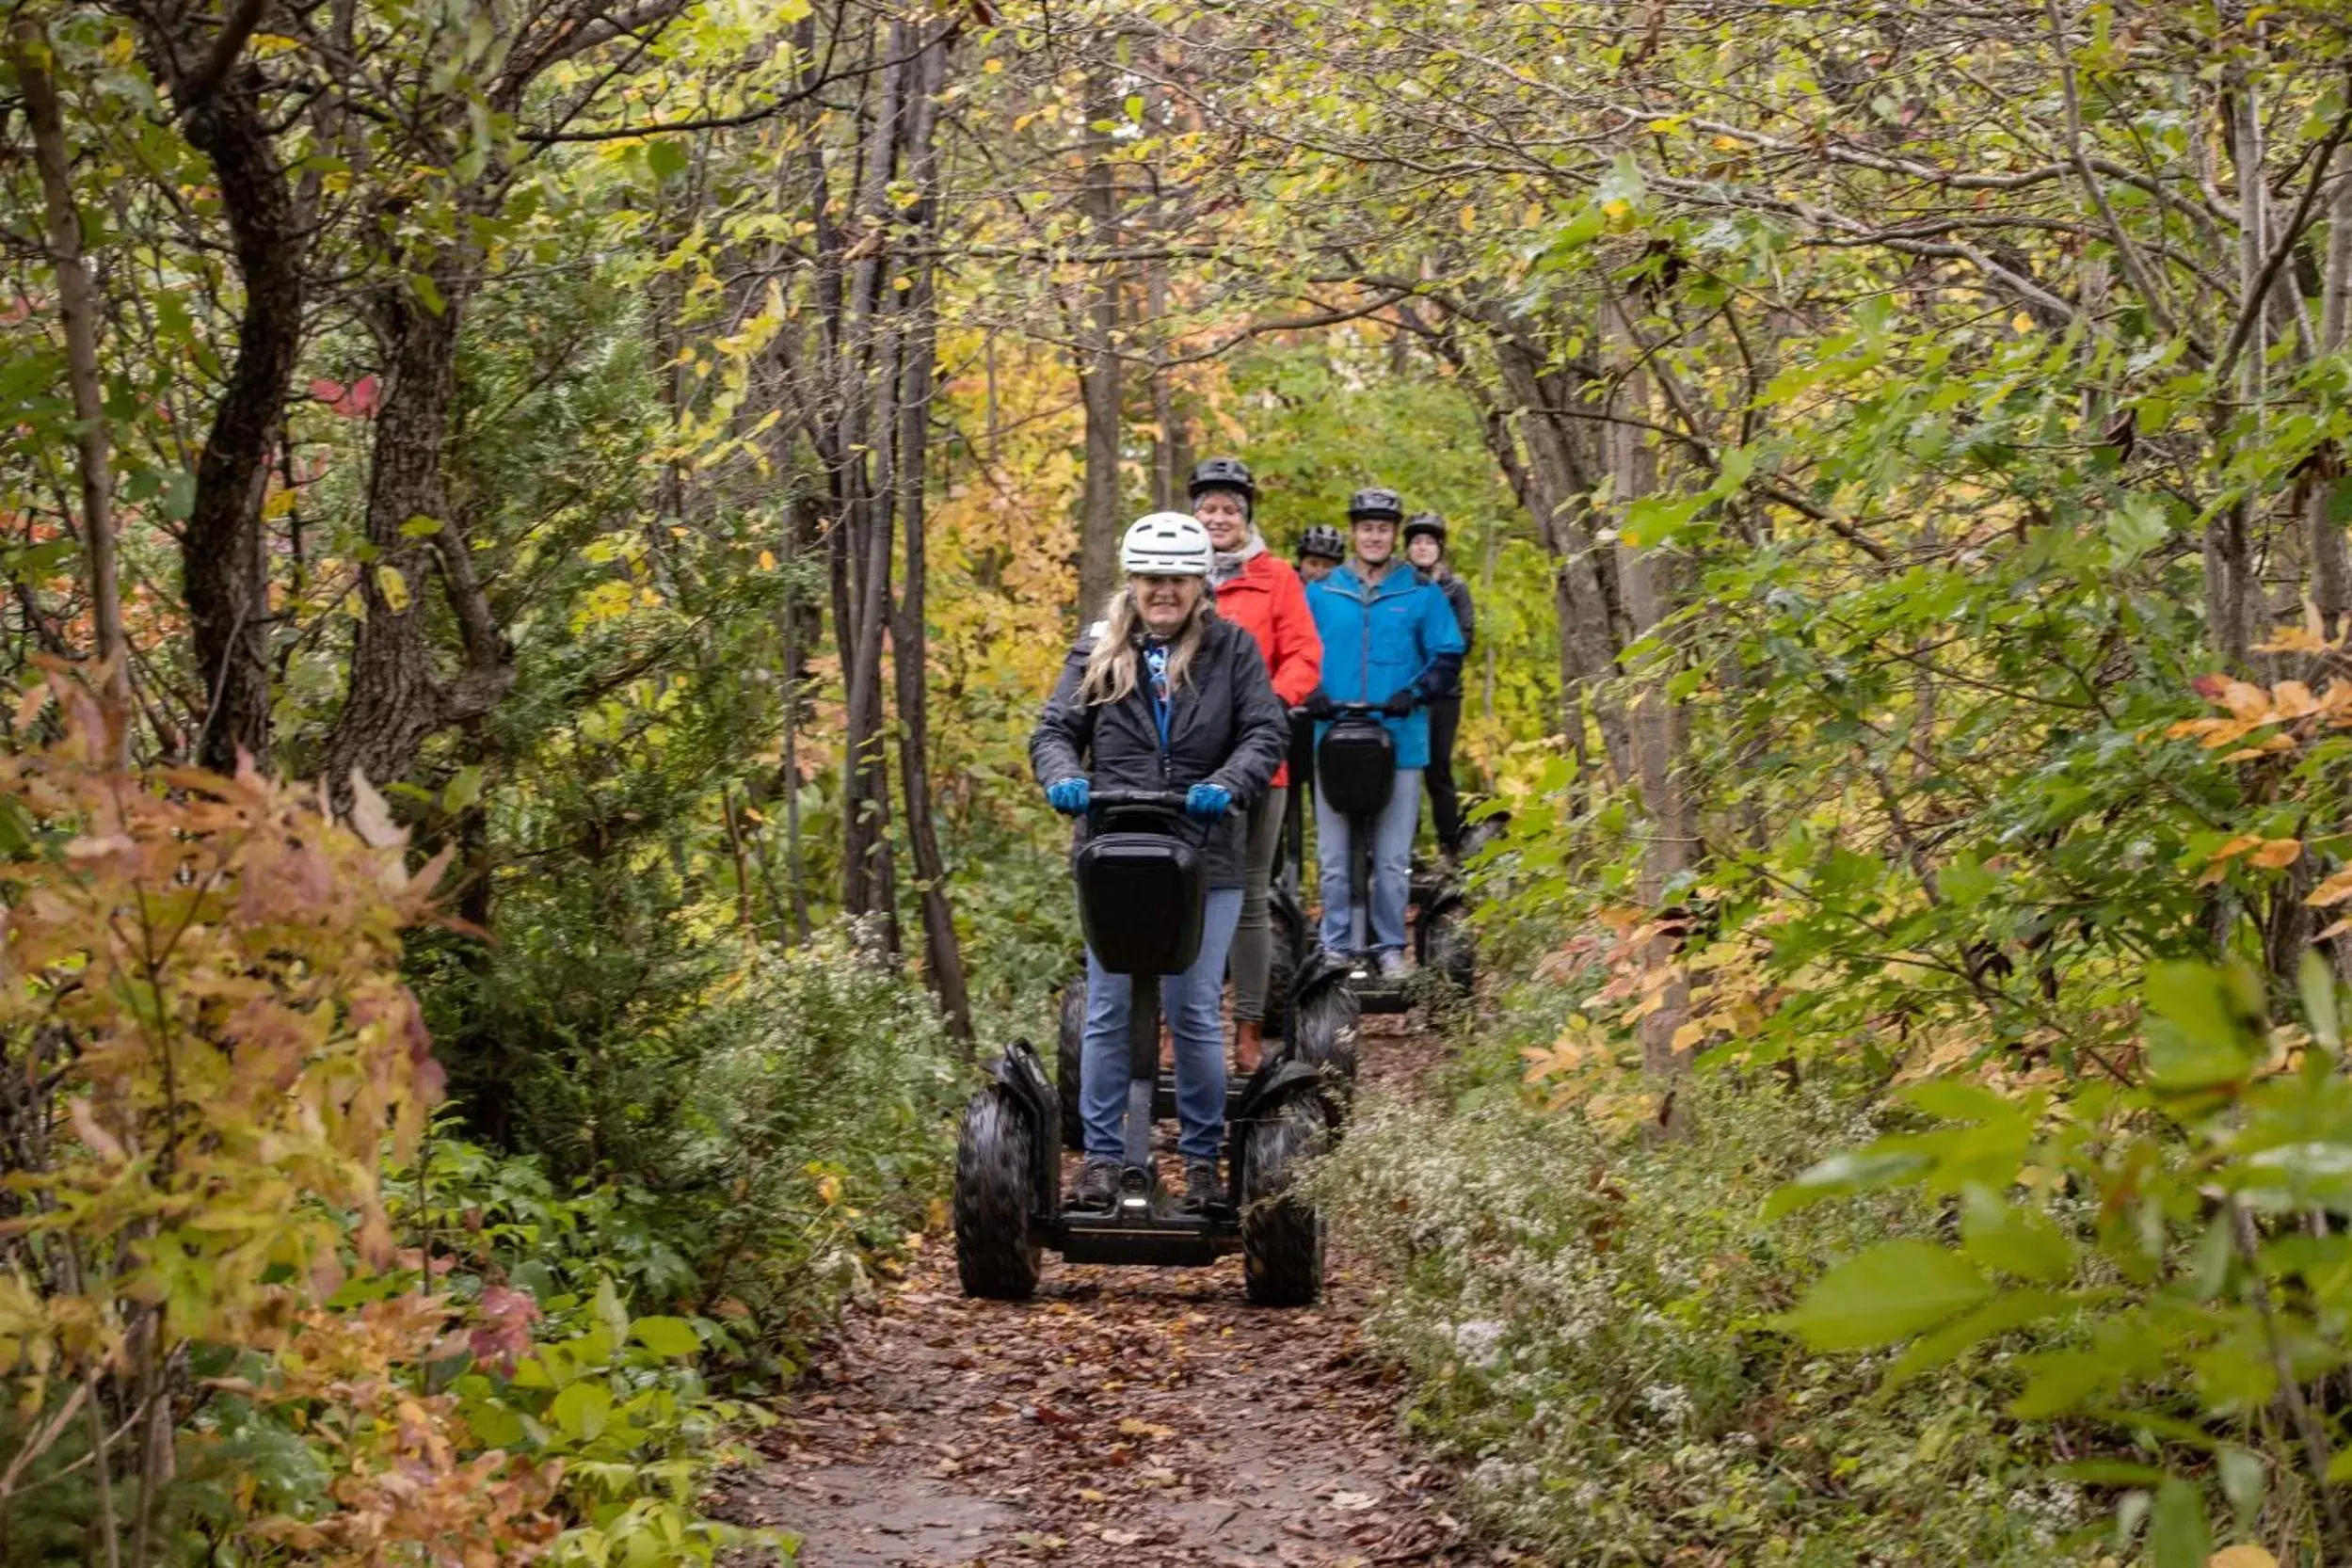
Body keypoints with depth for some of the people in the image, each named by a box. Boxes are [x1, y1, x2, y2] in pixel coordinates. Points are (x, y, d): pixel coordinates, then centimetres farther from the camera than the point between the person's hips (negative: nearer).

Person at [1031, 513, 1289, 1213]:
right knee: (1108, 1012, 4)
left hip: (1205, 862, -1)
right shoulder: (1098, 651, 7)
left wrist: (1227, 785, -22)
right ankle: (1100, 1154, 12)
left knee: (1196, 1014, 2)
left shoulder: (1231, 649, 4)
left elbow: (1268, 733, -3)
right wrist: (1063, 778, -18)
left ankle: (1203, 1157, 14)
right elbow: (1055, 730, 4)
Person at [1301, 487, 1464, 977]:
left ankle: (1390, 946, 12)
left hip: (1400, 742, -1)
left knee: (1393, 858, 2)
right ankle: (1336, 947, 10)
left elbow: (1448, 657, 6)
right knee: (1334, 859, 2)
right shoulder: (1321, 594, 10)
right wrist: (1311, 694, -8)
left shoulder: (1422, 595, 6)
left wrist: (1414, 693, -11)